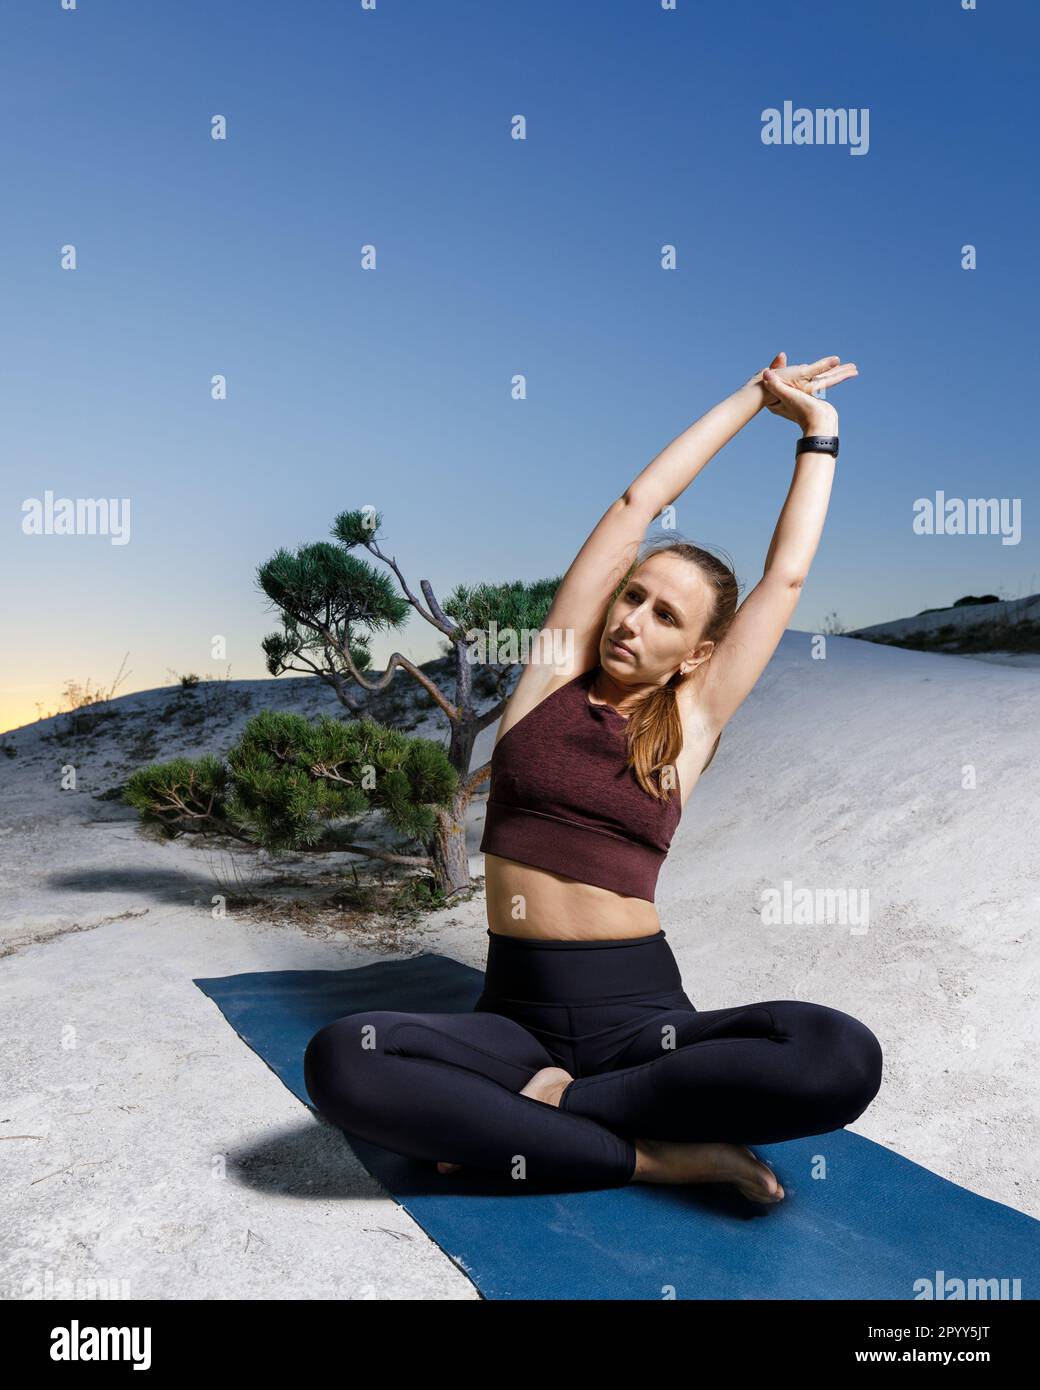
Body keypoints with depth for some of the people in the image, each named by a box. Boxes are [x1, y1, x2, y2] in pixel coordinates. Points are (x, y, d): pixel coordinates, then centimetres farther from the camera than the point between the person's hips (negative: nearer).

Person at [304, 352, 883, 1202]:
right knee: (340, 1062, -29)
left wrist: (817, 432, 22)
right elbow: (637, 503, 9)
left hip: (640, 1012, 0)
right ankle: (653, 1154, -19)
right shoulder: (554, 676, 8)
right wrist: (754, 396, 19)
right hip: (519, 1011, 1)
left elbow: (788, 575, 10)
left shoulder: (692, 722, 8)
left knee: (842, 1059, -30)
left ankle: (553, 1102, -15)